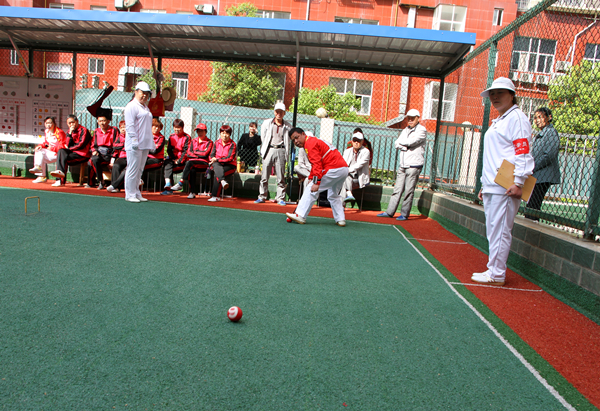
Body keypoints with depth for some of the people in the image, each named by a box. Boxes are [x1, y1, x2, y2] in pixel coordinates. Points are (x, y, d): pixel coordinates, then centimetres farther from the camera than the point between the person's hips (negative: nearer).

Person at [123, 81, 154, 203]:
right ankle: (130, 195, 1)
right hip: (135, 145, -8)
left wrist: (152, 143, 18)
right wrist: (134, 140, -20)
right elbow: (130, 125, -12)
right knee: (133, 169, -6)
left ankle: (137, 194, 18)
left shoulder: (145, 107, 23)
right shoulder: (131, 106, -4)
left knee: (139, 170, 11)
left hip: (145, 144, 8)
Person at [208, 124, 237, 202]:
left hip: (229, 165, -3)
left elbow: (230, 158, -12)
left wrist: (217, 159, -15)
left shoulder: (232, 144, -3)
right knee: (216, 165, -34)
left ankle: (215, 196, -30)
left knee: (217, 174, -29)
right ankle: (223, 181, -55)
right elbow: (212, 155, 9)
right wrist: (213, 160, -14)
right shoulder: (216, 143, 11)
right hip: (217, 164, 4)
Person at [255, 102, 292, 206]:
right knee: (264, 176, 0)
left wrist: (286, 153, 5)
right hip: (269, 150, 1)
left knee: (281, 177, 0)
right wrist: (264, 148, 13)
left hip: (281, 151, 0)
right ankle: (262, 197, 11)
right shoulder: (266, 123, 8)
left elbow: (288, 141, 12)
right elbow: (263, 137, 15)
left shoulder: (287, 126, 6)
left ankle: (280, 198, 8)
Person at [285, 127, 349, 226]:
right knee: (333, 195, 24)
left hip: (334, 169, -10)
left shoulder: (310, 143, -8)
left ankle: (300, 216, -4)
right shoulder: (314, 141, 24)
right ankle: (341, 219, 20)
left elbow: (317, 164, -19)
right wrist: (310, 178, 18)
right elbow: (315, 164, 27)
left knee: (311, 190, -4)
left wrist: (316, 182, -23)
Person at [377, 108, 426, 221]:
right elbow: (396, 144, 7)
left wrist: (401, 142, 0)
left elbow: (411, 141, -18)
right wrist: (406, 146, -10)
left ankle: (404, 214, 4)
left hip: (414, 166, -6)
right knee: (397, 189, 7)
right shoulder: (405, 130, 19)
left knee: (409, 191, -4)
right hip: (402, 165, 6)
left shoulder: (422, 130, -3)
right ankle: (389, 212, 11)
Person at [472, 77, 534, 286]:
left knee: (500, 230, -7)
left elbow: (523, 152, -14)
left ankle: (497, 274, 0)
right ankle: (494, 270, 19)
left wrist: (518, 182, -21)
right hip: (491, 187, 10)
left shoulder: (517, 118, -5)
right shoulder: (498, 122, 24)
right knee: (492, 230, 11)